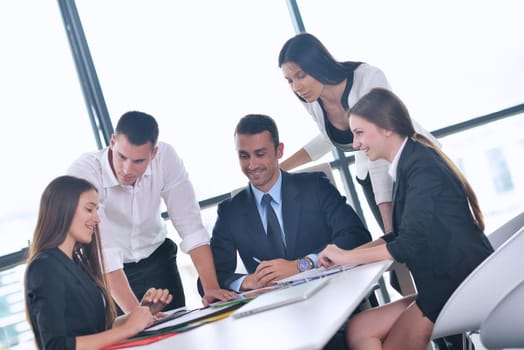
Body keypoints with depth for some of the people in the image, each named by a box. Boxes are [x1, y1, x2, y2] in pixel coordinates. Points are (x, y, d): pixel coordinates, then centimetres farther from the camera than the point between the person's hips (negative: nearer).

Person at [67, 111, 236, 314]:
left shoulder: (166, 157, -20)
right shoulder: (82, 173, -30)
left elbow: (190, 224, -18)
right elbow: (103, 251, -34)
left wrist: (211, 287, -25)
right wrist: (134, 311, -41)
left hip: (156, 259, 3)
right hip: (104, 271, -2)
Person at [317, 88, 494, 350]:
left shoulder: (421, 165, -14)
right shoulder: (410, 163, 14)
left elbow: (411, 243, -18)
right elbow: (399, 236, 19)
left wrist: (347, 257, -8)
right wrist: (346, 254, 9)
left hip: (461, 287, -8)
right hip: (445, 287, 8)